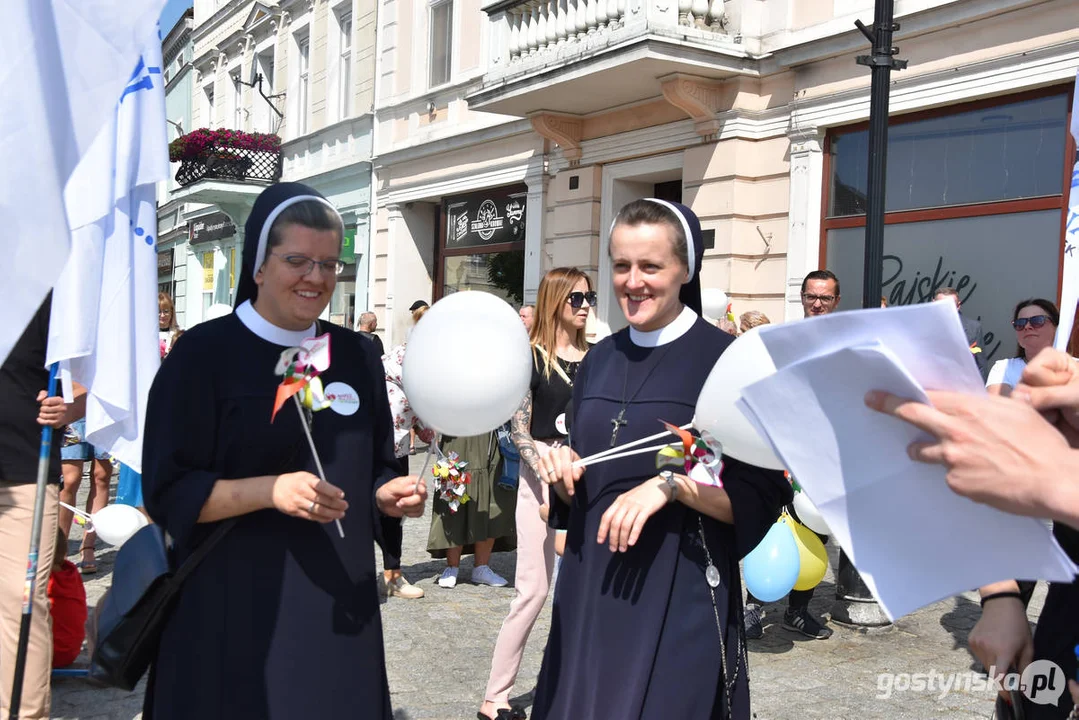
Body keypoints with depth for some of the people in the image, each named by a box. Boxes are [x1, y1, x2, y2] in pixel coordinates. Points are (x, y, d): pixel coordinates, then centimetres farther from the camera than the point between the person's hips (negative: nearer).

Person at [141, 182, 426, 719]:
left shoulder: (357, 356, 6)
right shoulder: (203, 354, -8)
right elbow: (166, 490, -10)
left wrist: (391, 494, -9)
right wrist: (270, 490, -24)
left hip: (337, 601, 4)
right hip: (234, 605, -4)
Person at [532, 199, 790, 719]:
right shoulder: (598, 361, 8)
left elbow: (763, 496, -11)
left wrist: (670, 483, -23)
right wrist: (564, 472, -6)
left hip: (681, 595, -5)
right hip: (591, 586, 5)